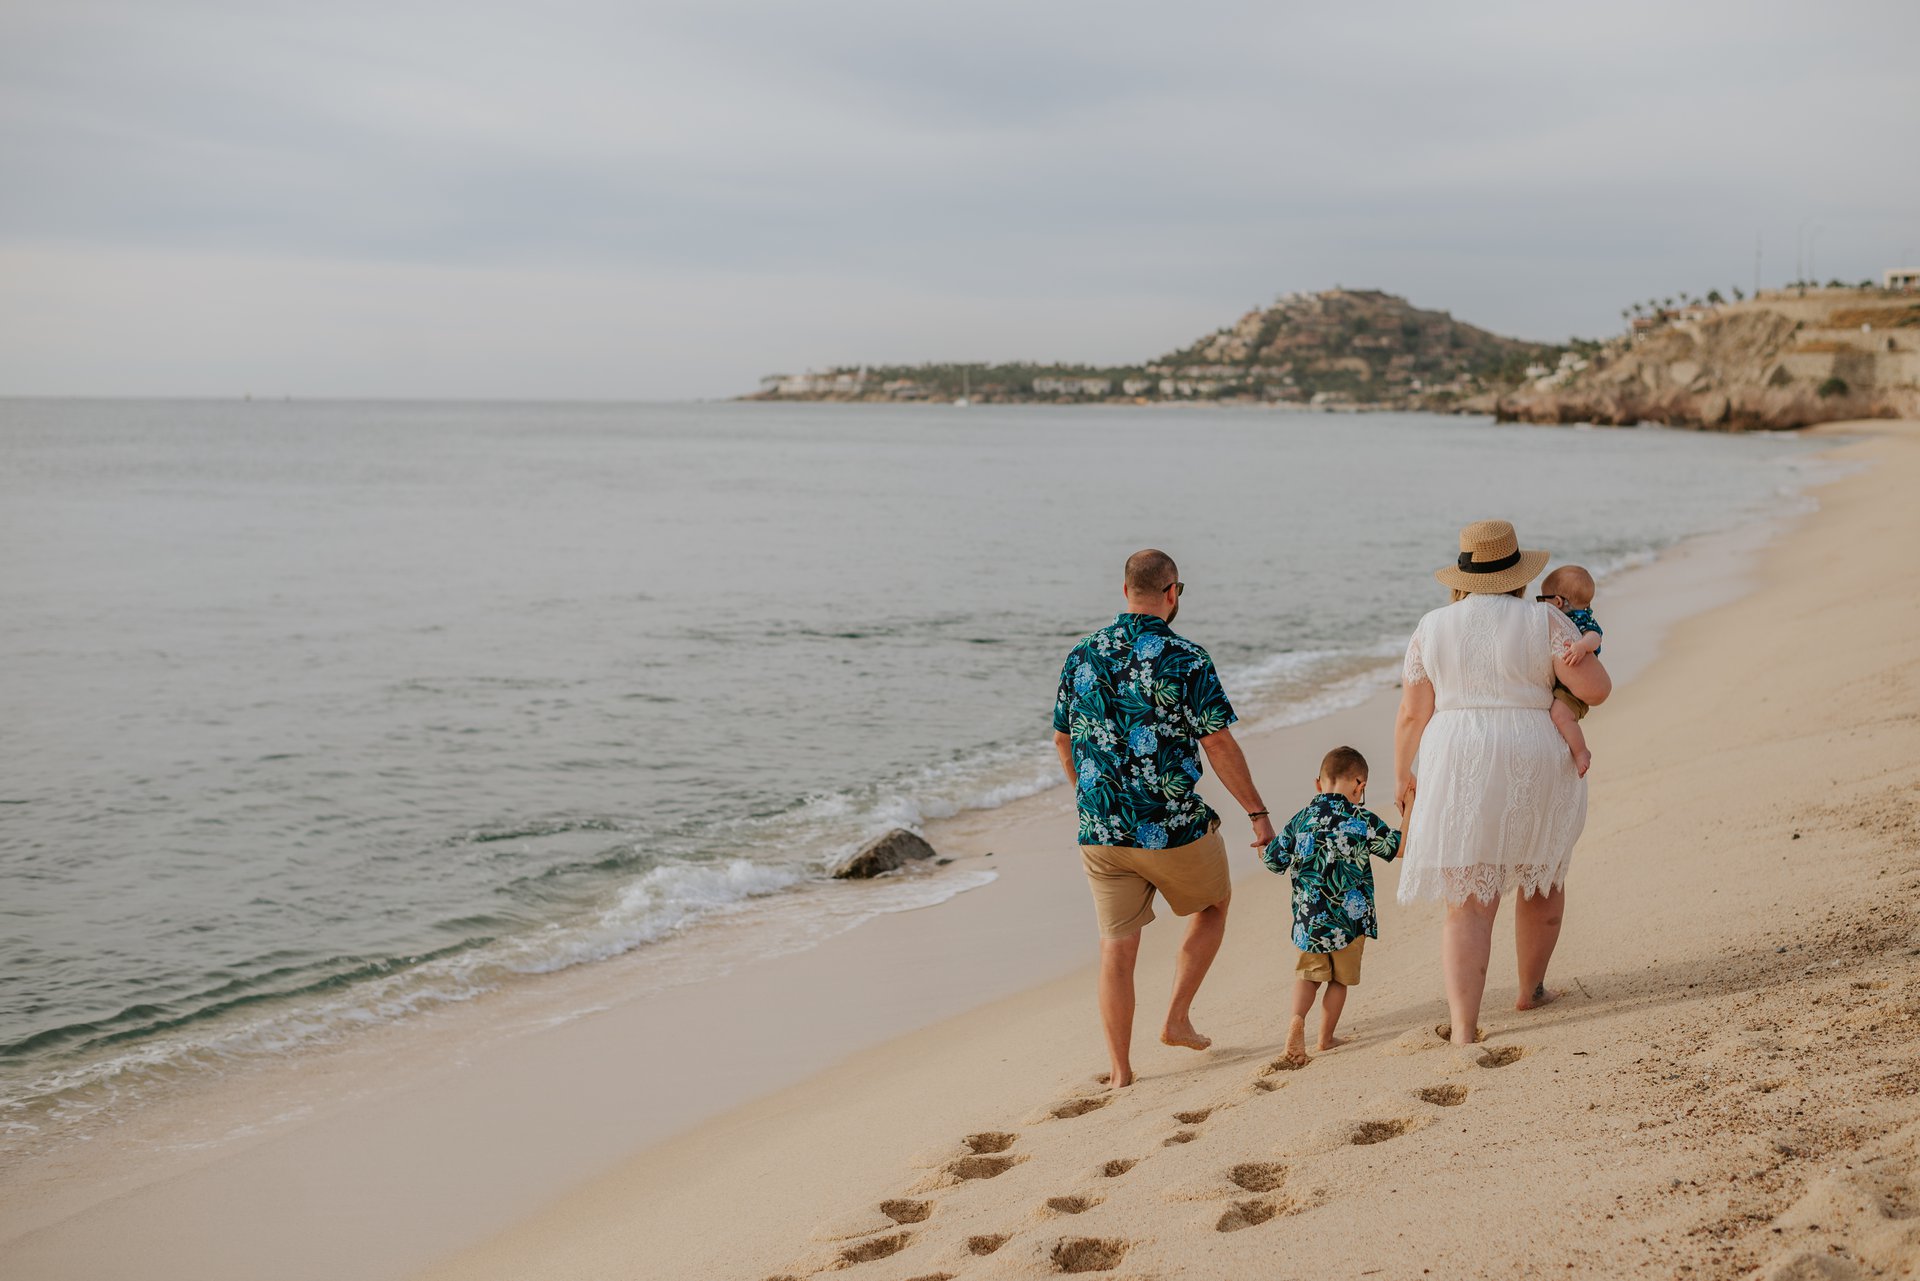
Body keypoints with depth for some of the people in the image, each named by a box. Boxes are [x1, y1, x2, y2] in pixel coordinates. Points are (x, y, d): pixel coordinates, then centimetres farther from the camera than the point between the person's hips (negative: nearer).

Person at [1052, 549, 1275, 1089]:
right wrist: (1258, 813, -3)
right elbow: (1218, 745, -12)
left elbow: (1063, 741, 12)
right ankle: (1177, 1019, 19)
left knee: (1117, 947, 10)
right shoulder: (1186, 660, -12)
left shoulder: (1082, 656, 3)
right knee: (1213, 904, 24)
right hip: (1175, 828, -4)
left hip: (1101, 831, 4)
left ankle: (1120, 1070, 13)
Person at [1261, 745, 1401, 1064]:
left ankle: (1298, 1018, -5)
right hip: (1350, 918, -2)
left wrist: (1263, 844, 31)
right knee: (1340, 978, 15)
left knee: (1309, 972, 18)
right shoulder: (1362, 820, -8)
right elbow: (1400, 847, 1)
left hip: (1309, 918, 2)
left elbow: (1273, 860, 8)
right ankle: (1326, 1038, 19)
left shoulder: (1300, 820, 1)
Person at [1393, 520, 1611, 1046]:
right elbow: (1596, 688, -7)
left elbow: (1412, 714, 2)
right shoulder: (1543, 621, -3)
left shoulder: (1432, 628, 2)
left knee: (1467, 903, 0)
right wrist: (1581, 652, 13)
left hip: (1456, 771, 0)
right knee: (1543, 874, 24)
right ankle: (1531, 989, 38)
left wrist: (1403, 776, 14)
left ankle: (1464, 1027, -12)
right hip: (1534, 769, 0)